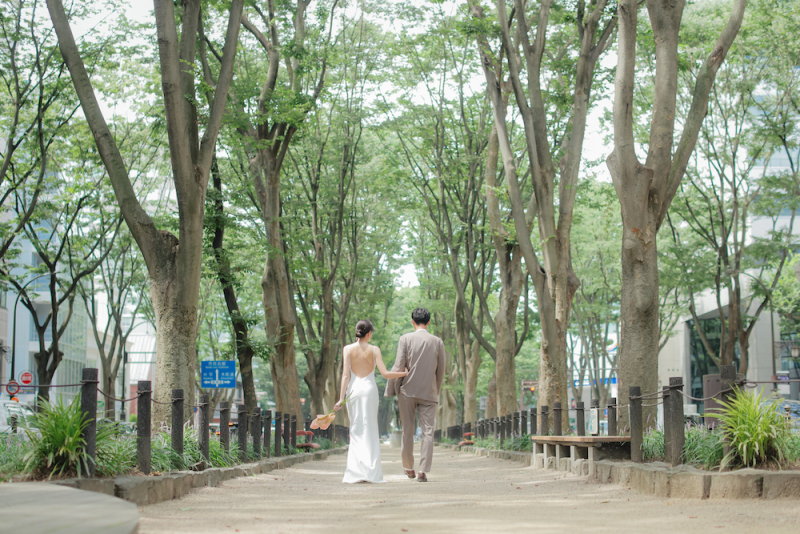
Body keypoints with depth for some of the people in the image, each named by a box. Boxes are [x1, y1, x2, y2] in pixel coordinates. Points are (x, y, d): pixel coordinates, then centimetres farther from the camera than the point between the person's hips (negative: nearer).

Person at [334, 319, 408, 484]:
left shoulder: (348, 349, 0)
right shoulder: (374, 350, -1)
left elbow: (345, 375, -5)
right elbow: (385, 374, -5)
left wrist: (341, 398, -6)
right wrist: (406, 373, 7)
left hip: (353, 390, 1)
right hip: (370, 389, -1)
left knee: (356, 431, 7)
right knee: (370, 430, 6)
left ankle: (357, 472, -2)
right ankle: (371, 471, 1)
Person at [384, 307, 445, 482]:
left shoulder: (406, 339, -5)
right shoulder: (437, 342, 2)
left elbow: (398, 366, -8)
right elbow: (441, 370, 7)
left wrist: (391, 389, 0)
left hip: (408, 390, -1)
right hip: (429, 392, 1)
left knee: (407, 431, 11)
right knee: (427, 432, 0)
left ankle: (408, 468, 21)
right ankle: (423, 471, -8)